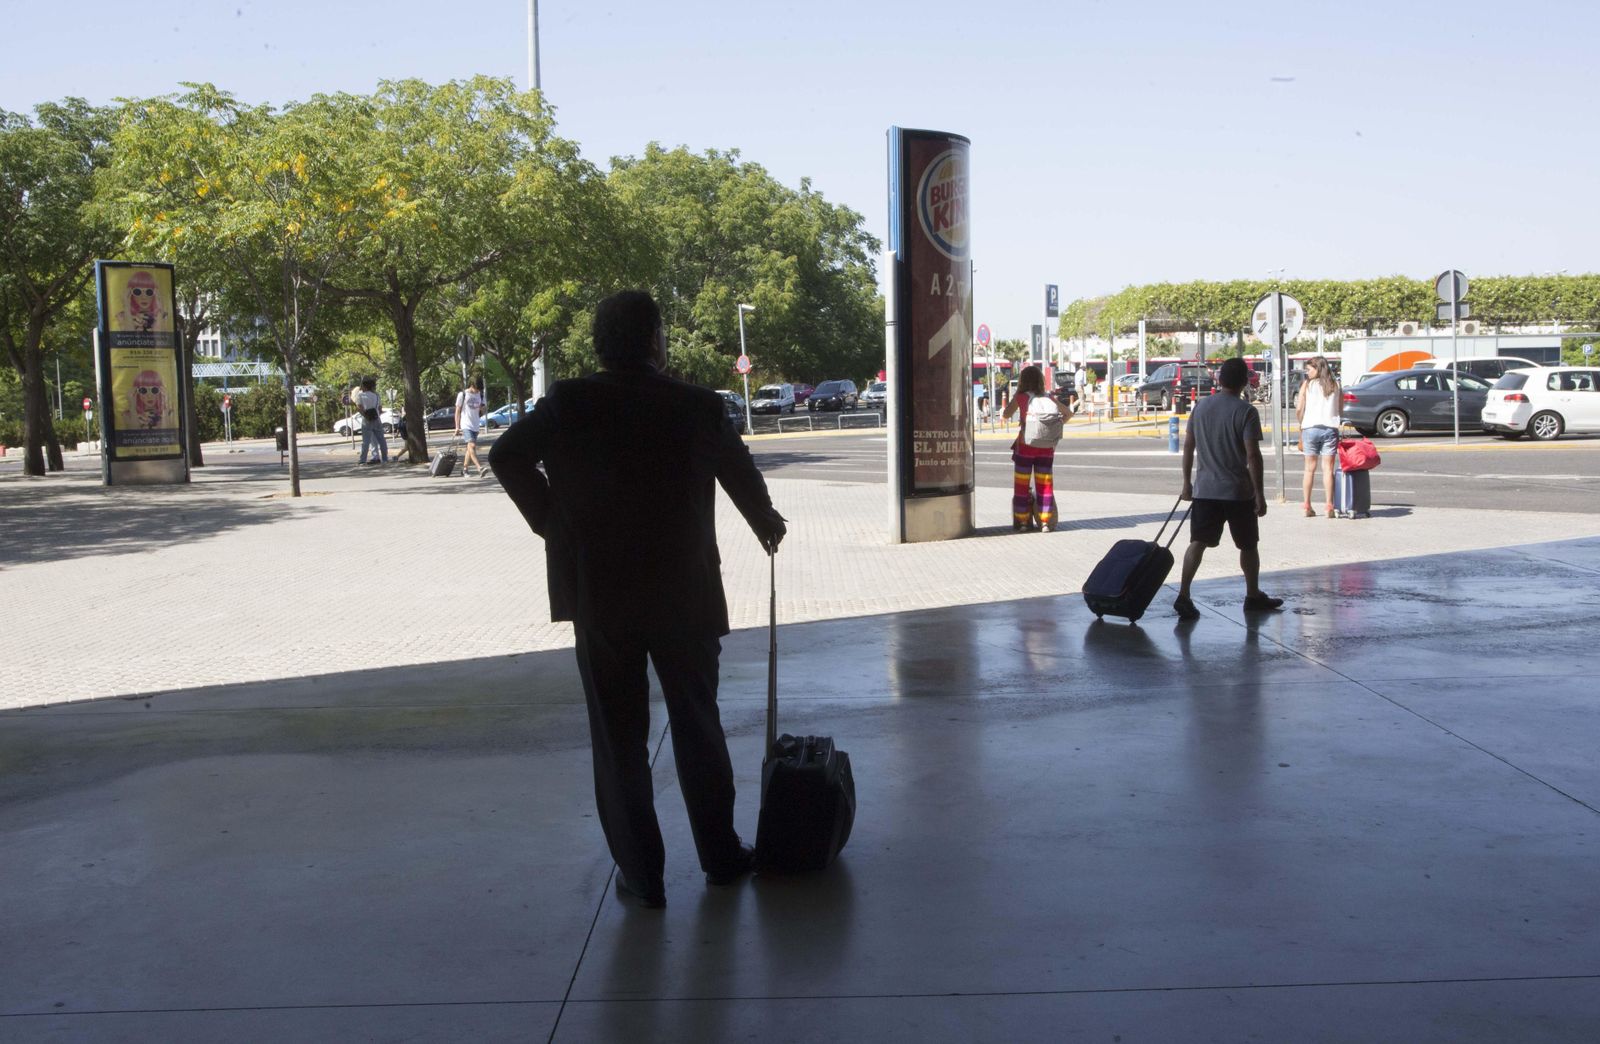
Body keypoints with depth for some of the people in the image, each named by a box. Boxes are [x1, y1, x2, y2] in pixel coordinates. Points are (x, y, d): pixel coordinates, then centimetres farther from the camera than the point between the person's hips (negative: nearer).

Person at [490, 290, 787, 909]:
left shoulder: (568, 404, -5)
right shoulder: (698, 407, -4)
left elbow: (507, 456, -8)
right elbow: (740, 470, 11)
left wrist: (550, 520, 3)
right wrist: (766, 521, 31)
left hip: (598, 597, 0)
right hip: (684, 594, 0)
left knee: (618, 739, 8)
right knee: (698, 727, 15)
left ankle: (640, 874, 12)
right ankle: (720, 855, 26)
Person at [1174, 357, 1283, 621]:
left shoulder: (1201, 406, 4)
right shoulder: (1246, 412, -12)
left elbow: (1188, 446, 8)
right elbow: (1252, 455, -16)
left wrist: (1187, 482, 17)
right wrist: (1259, 494, -11)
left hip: (1205, 489, 3)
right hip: (1238, 492, -3)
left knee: (1197, 542, 0)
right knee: (1248, 545, 15)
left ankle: (1183, 595, -14)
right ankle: (1253, 595, 29)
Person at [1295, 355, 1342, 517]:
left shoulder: (1307, 385, 1)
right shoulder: (1336, 386, 6)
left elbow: (1299, 409, -2)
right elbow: (1341, 410, 7)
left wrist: (1301, 423, 14)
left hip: (1310, 428, 0)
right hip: (1330, 428, 1)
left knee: (1310, 469, 8)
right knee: (1328, 469, 2)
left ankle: (1307, 506, 10)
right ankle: (1329, 506, -2)